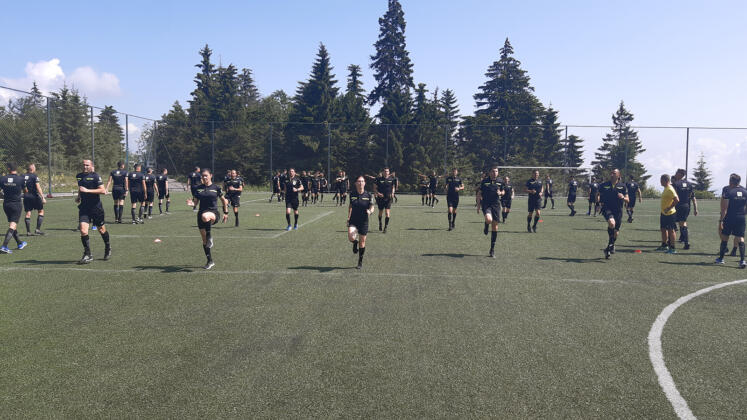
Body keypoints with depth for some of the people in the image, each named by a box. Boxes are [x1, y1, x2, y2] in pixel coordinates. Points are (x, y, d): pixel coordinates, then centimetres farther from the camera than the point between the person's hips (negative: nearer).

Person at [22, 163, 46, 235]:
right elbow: (38, 188, -15)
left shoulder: (23, 176, 7)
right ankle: (38, 229, -1)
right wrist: (43, 198, -15)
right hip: (34, 196, -5)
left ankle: (28, 231, 6)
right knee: (41, 211, 7)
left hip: (26, 196, 5)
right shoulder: (34, 176, -8)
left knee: (28, 213, 7)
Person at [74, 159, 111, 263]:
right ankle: (87, 255, -5)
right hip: (84, 208, 4)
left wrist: (88, 190, -23)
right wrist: (79, 196, 16)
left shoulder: (95, 176, -9)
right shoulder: (79, 176, 10)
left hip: (96, 207, -4)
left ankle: (108, 248, 36)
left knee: (101, 230, 10)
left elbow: (103, 190, -19)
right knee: (83, 231, -11)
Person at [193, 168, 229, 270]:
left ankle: (210, 236, -21)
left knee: (205, 216, -43)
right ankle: (210, 262, 21)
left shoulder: (216, 188, 1)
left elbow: (223, 200, 13)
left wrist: (226, 213, 12)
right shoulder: (198, 188, 7)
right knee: (204, 240, 7)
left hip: (213, 213, -4)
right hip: (201, 214, 4)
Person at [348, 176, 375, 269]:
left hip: (364, 221, 0)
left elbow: (372, 206, -2)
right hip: (353, 220, 0)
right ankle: (355, 242, 17)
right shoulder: (352, 193, -1)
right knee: (351, 237, -23)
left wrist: (370, 211, -25)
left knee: (362, 242, 7)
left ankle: (360, 261, 26)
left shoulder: (368, 195, -6)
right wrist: (348, 217, 11)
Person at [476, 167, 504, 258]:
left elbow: (503, 191, 24)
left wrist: (500, 193, -2)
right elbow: (479, 194, 6)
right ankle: (486, 226, 8)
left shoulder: (500, 182, 8)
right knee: (489, 219, -33)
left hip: (496, 205, 3)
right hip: (486, 204, -3)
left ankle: (492, 249, 12)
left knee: (495, 226, 2)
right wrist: (478, 206, 2)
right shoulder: (484, 182, 1)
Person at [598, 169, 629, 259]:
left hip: (618, 211, 2)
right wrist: (598, 198, -13)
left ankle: (608, 248, 30)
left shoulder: (622, 186, 7)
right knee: (612, 223, -33)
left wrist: (623, 198, -16)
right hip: (607, 209, -2)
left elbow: (627, 200, 7)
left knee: (616, 232, 5)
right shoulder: (603, 185, 6)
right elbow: (599, 194, 11)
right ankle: (611, 243, -15)